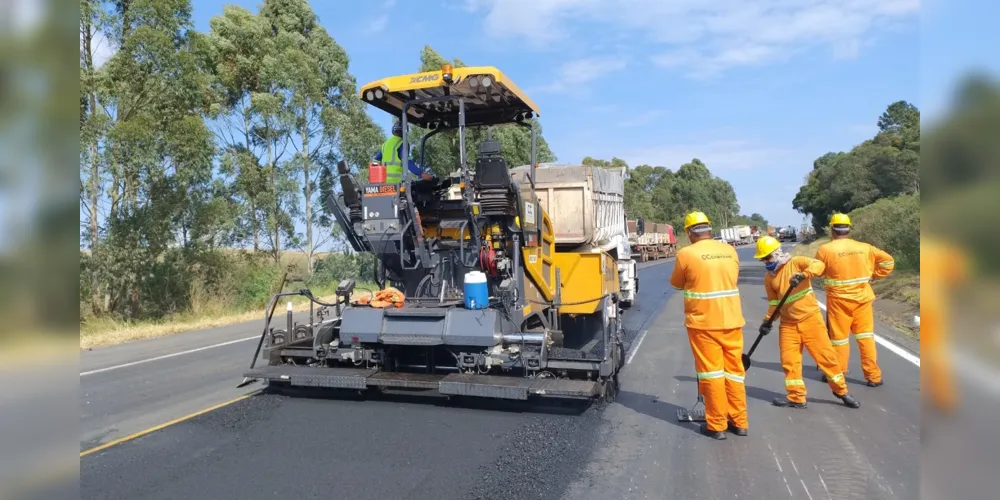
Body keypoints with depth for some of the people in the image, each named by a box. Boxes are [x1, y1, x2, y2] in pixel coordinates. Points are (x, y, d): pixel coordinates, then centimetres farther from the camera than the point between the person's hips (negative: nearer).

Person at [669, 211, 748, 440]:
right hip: (731, 321, 5)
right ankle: (739, 421, 22)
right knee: (734, 370, 13)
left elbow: (676, 283, 5)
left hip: (703, 322, -4)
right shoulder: (730, 251, 5)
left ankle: (717, 425, 9)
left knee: (712, 371, 3)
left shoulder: (686, 254, -9)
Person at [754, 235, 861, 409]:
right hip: (788, 324, 4)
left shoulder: (796, 262, -7)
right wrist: (768, 321, 1)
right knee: (788, 361, 3)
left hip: (811, 319, -4)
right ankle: (796, 397, 14)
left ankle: (841, 390, 21)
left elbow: (818, 265, -25)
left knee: (825, 355, 3)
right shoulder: (769, 277, 6)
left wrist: (803, 275, -41)